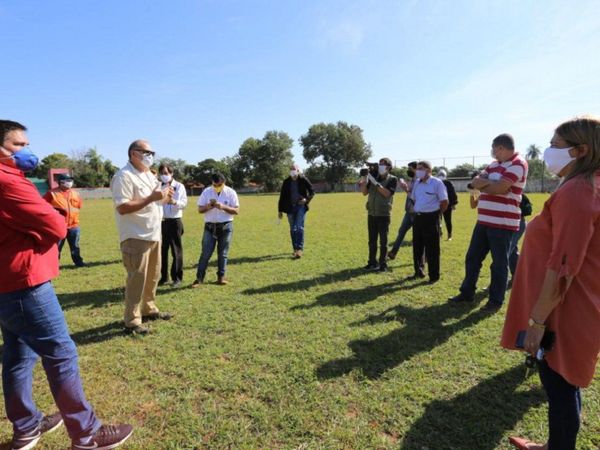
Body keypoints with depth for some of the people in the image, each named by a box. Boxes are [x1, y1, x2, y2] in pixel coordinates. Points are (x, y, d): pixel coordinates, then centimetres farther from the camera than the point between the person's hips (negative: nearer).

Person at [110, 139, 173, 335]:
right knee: (137, 279, -4)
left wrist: (165, 197, 0)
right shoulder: (124, 176, -14)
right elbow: (122, 208, -22)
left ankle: (149, 309, 32)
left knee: (153, 276, 17)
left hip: (154, 235, 9)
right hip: (136, 237, -9)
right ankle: (132, 321, 7)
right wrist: (151, 198, -25)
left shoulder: (149, 175, 15)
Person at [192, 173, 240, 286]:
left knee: (223, 253, 8)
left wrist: (223, 207, -21)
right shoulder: (206, 192, 0)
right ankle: (199, 278, 6)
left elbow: (236, 211, -6)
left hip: (226, 227, 0)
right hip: (210, 227, 0)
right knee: (205, 253, -1)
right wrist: (208, 206, -19)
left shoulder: (231, 192, -3)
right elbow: (200, 209, 2)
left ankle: (221, 277, 18)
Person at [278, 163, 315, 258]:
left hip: (301, 206, -3)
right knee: (292, 229, 9)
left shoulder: (303, 180, -2)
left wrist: (307, 199, -13)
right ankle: (295, 249, 20)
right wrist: (280, 210, 6)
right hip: (290, 207, 3)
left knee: (299, 227, -14)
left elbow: (312, 191, 6)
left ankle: (299, 249, -14)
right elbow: (282, 196, 8)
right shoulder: (286, 182, 5)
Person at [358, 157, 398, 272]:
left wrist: (375, 182, -21)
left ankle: (383, 264, 9)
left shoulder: (392, 179, -3)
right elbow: (365, 192, 4)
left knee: (383, 241, 1)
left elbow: (387, 193, -18)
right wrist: (364, 180, -11)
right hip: (371, 214, 4)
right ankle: (372, 263, 18)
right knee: (372, 240, 9)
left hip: (384, 215, -4)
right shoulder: (374, 176, 8)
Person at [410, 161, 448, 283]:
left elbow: (444, 202, -8)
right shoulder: (417, 182, 10)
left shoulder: (437, 183, -10)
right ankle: (419, 271, 28)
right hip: (418, 217, 7)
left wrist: (437, 214, 0)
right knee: (417, 246, 13)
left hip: (431, 218, -7)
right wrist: (418, 210, 13)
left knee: (432, 249, -1)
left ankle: (434, 276, 10)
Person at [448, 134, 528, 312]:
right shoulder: (494, 164, 16)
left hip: (503, 223, -8)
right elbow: (475, 181, 5)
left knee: (499, 263, 3)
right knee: (472, 258, 13)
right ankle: (467, 292, 26)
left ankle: (496, 300, 16)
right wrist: (491, 183, -14)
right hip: (484, 221, 8)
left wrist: (483, 184, -3)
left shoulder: (518, 163, -10)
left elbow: (500, 188, -21)